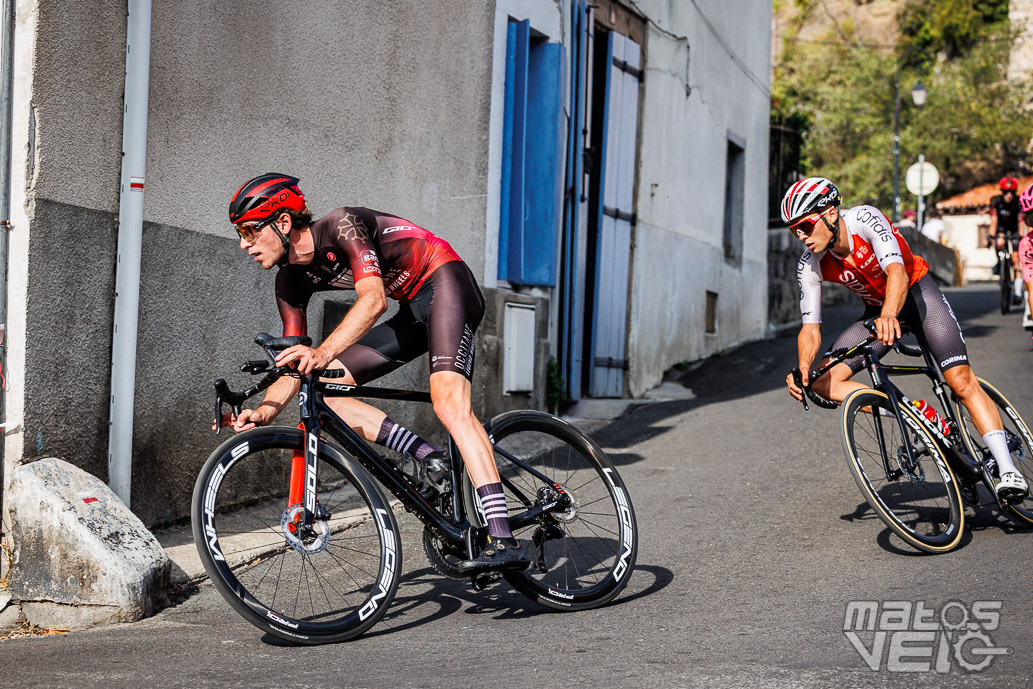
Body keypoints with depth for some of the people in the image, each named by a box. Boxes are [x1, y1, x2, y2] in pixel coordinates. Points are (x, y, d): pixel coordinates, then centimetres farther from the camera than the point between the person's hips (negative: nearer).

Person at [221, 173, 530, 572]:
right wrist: (265, 411, -17)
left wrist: (324, 353, -49)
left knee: (449, 403, -29)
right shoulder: (292, 280, 2)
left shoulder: (341, 225, -22)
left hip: (445, 284, -8)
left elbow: (373, 299, -36)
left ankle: (504, 542, -37)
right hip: (412, 311, 9)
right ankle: (432, 461, -9)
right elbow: (294, 366, 1)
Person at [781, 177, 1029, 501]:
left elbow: (897, 271, -41)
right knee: (824, 382, -14)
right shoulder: (810, 266, -16)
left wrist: (889, 314, -61)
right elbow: (810, 328, -15)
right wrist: (803, 368, -36)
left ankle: (1008, 469, -20)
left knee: (961, 379, -21)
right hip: (877, 310, 5)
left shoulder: (864, 219, -28)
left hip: (916, 292, -5)